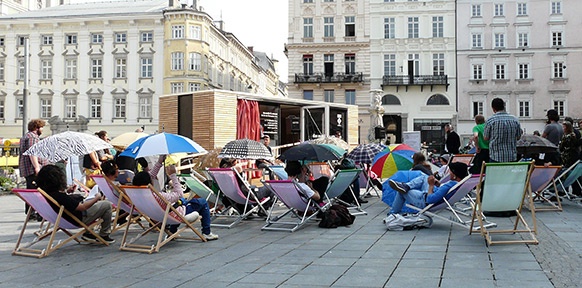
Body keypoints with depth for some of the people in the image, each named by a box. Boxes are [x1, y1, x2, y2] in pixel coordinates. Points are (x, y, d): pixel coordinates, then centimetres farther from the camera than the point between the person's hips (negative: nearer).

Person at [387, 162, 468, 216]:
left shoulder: (450, 185, -38)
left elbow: (430, 199, -34)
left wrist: (431, 185, -22)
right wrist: (437, 183, -4)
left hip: (425, 202, -9)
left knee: (401, 192, 10)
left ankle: (392, 214, 29)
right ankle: (406, 186, -3)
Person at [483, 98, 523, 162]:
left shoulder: (490, 121, -8)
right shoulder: (515, 119, 2)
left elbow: (485, 138, 0)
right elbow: (518, 137, 10)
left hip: (496, 157, -3)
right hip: (512, 157, 3)